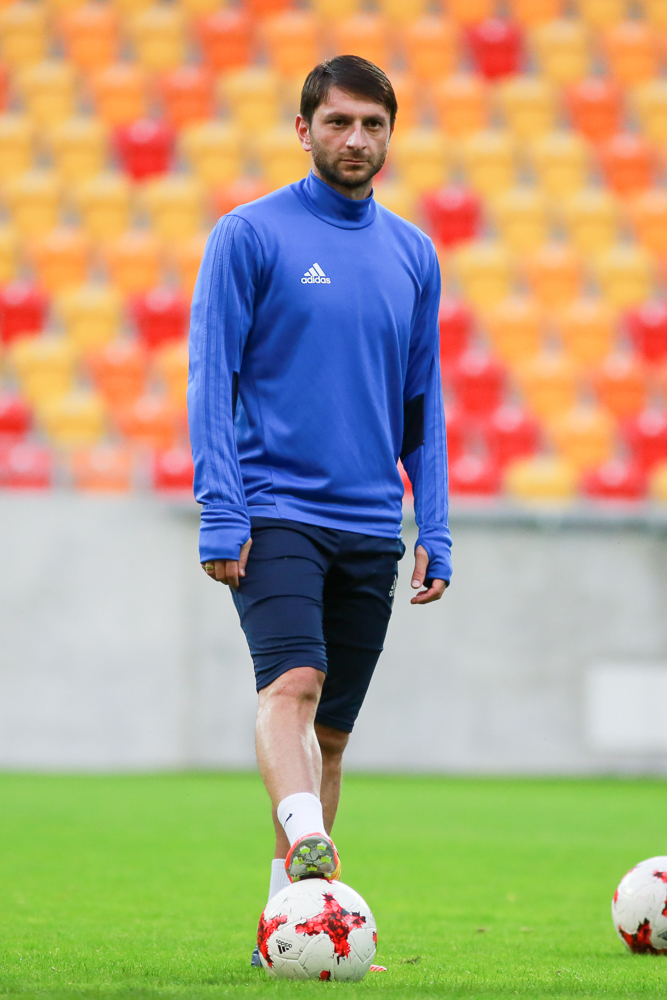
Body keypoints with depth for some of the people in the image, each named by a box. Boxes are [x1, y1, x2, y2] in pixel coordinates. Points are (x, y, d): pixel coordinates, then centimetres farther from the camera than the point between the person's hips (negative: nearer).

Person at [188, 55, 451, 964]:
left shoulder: (412, 255, 13)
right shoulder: (249, 236, -1)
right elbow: (211, 379, -3)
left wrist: (435, 530, 9)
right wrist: (221, 515, -12)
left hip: (371, 526, 5)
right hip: (275, 511, -4)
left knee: (332, 727, 7)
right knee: (292, 682, -25)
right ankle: (307, 846, -41)